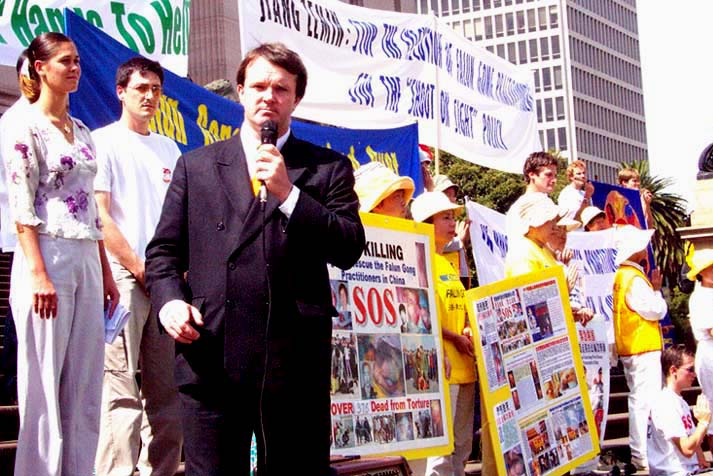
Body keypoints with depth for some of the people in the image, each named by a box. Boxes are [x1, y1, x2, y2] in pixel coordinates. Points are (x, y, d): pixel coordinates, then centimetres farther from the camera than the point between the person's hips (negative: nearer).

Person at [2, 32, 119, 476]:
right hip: (48, 257, -7)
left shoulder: (82, 132, 17)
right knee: (44, 382, -4)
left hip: (86, 261, 7)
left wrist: (106, 271, 14)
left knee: (85, 384, 6)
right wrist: (38, 273, -19)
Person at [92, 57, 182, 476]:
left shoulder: (170, 149, 20)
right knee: (122, 390, -11)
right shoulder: (104, 141, 3)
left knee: (165, 390, 5)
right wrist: (138, 268, -10)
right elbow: (99, 216, -5)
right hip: (122, 275, -6)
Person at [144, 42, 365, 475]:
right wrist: (169, 300, -6)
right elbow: (164, 250, 13)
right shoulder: (196, 165, 16)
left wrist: (288, 193, -8)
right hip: (210, 355, 1)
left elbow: (350, 249, 0)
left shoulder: (329, 168, 12)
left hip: (296, 360, -1)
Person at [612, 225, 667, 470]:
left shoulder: (621, 276, 12)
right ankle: (644, 455, -9)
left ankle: (638, 451, 23)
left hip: (629, 348, 10)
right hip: (643, 348, -10)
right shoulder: (635, 280, -18)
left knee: (638, 400, 16)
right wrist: (657, 289, -3)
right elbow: (657, 311, -15)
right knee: (646, 402, -9)